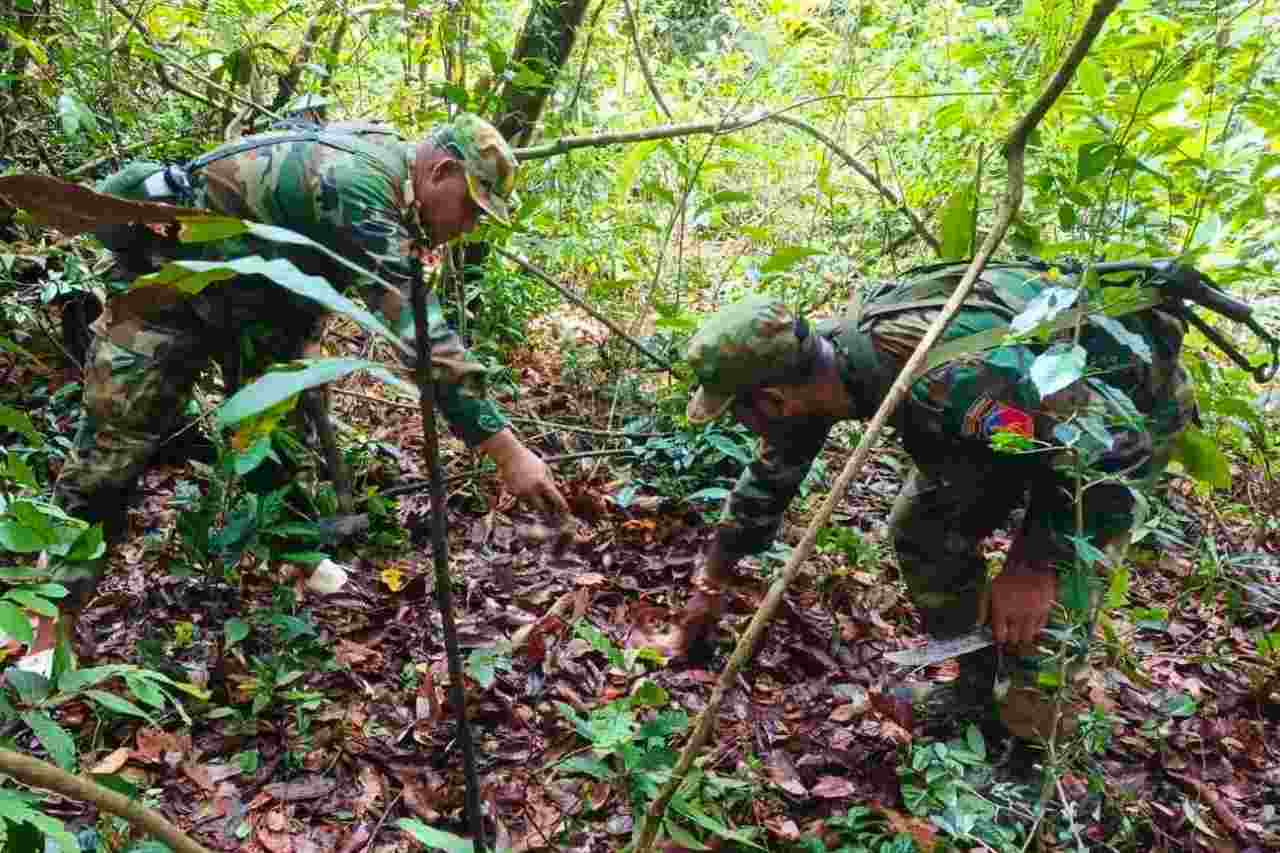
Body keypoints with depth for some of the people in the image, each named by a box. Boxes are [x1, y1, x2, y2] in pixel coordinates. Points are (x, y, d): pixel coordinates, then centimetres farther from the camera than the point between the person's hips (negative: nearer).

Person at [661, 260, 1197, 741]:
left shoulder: (945, 373, -42)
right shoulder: (821, 358, -14)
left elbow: (1110, 438, -34)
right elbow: (771, 474, 0)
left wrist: (1035, 564, -28)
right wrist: (709, 587, 7)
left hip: (1128, 407, -7)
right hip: (1029, 397, 7)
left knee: (1040, 597, -17)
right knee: (920, 527, 2)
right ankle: (978, 684, 21)